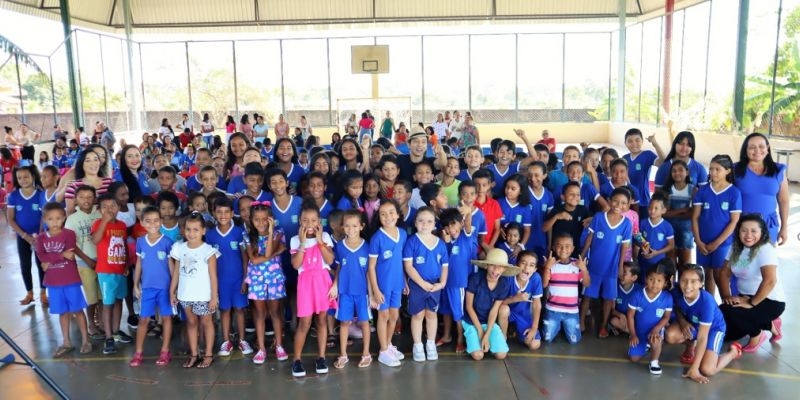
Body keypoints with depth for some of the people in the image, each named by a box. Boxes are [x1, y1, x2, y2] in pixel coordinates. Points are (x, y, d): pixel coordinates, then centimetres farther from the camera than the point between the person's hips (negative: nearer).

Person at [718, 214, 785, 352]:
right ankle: (769, 325, 15)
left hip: (770, 302, -8)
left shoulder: (765, 249, -19)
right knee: (726, 333, -2)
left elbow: (770, 281, -31)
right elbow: (725, 273, 4)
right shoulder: (736, 247, 3)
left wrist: (751, 303, -27)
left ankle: (757, 335, -1)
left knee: (727, 312, -30)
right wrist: (726, 296, -11)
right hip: (745, 298, 8)